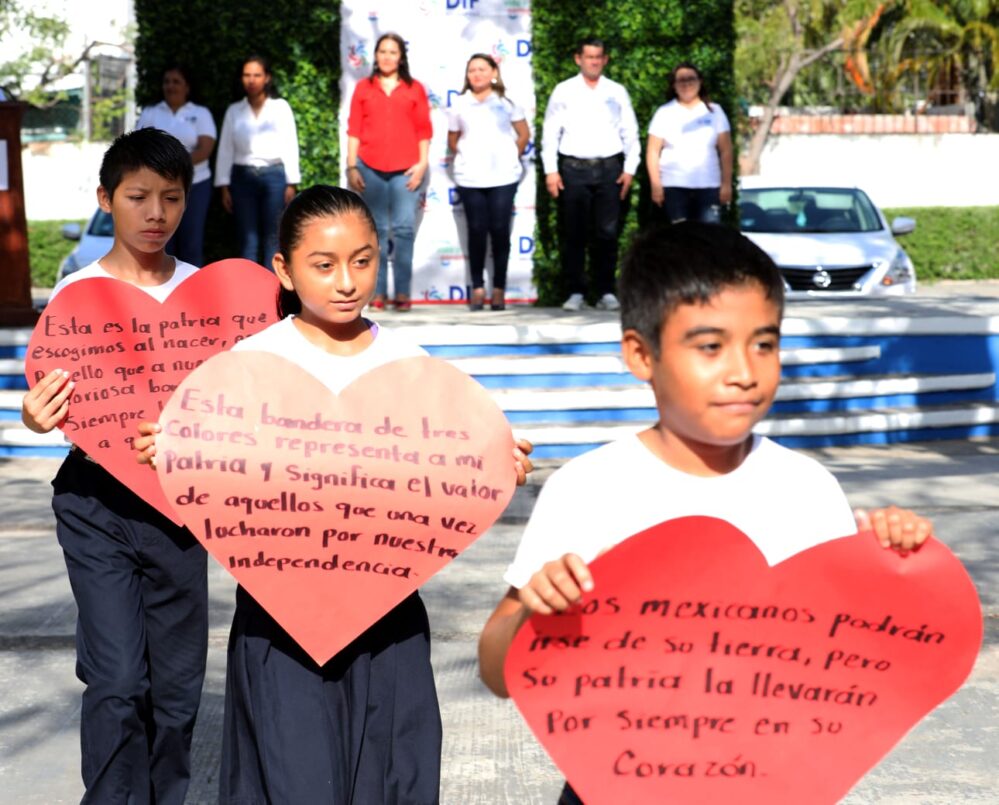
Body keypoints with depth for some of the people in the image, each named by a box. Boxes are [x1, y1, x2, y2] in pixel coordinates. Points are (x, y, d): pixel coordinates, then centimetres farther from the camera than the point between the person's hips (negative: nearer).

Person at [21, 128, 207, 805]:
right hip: (99, 498, -2)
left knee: (178, 680, 9)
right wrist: (36, 418, -22)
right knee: (117, 679, -9)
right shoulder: (78, 292, -2)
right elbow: (58, 405, 0)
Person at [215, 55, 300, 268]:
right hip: (243, 177, 1)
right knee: (247, 240, 0)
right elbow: (225, 150, 8)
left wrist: (291, 183, -2)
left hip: (274, 176, -1)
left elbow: (290, 146, 4)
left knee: (272, 239, 0)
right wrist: (224, 187, 2)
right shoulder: (234, 111, 10)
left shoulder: (281, 107, 6)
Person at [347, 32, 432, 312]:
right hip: (370, 168, 1)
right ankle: (377, 292, 6)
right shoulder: (363, 88, 9)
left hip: (405, 169, -1)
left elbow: (424, 130, 7)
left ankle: (403, 293, -2)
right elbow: (354, 130, 7)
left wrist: (422, 164, -2)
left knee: (404, 229, -5)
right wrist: (351, 167, 1)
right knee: (376, 229, 4)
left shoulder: (414, 89, 9)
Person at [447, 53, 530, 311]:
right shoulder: (459, 105, 6)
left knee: (500, 231, -1)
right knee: (477, 232, 1)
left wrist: (511, 158, 8)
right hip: (469, 179, 1)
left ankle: (499, 289, 5)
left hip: (503, 177, -1)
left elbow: (524, 134, 11)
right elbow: (452, 140, 16)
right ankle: (477, 288, 7)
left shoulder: (506, 103, 4)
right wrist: (466, 159, 9)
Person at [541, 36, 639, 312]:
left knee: (607, 233, 1)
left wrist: (630, 169, 2)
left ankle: (606, 292, 8)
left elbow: (630, 133, 11)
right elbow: (550, 133, 4)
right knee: (573, 234, 0)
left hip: (609, 168, 1)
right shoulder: (563, 91, 6)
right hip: (573, 168, -1)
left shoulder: (617, 92, 10)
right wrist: (550, 170, -3)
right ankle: (576, 292, 7)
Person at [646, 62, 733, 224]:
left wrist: (726, 183, -2)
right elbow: (653, 152, 4)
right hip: (674, 186, 0)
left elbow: (726, 151, 6)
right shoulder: (664, 113, 6)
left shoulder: (714, 111, 9)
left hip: (709, 186, 1)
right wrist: (656, 185, -3)